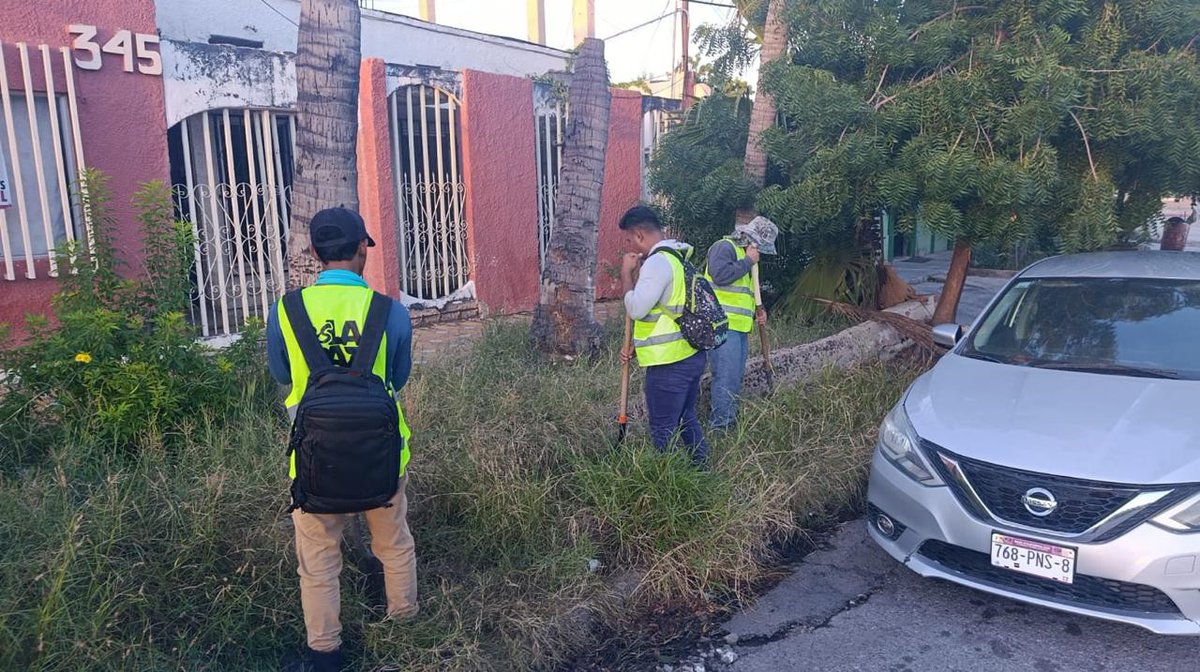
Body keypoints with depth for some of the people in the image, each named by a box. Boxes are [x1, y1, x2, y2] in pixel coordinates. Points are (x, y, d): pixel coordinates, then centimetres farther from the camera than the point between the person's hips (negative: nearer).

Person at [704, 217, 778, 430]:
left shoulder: (745, 256, 26)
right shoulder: (724, 247, -5)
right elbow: (720, 275, -23)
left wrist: (756, 311, 16)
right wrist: (748, 261, -11)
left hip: (740, 327, 10)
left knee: (736, 379, 11)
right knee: (726, 378, -12)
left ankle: (729, 422, 18)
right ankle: (722, 427, -9)